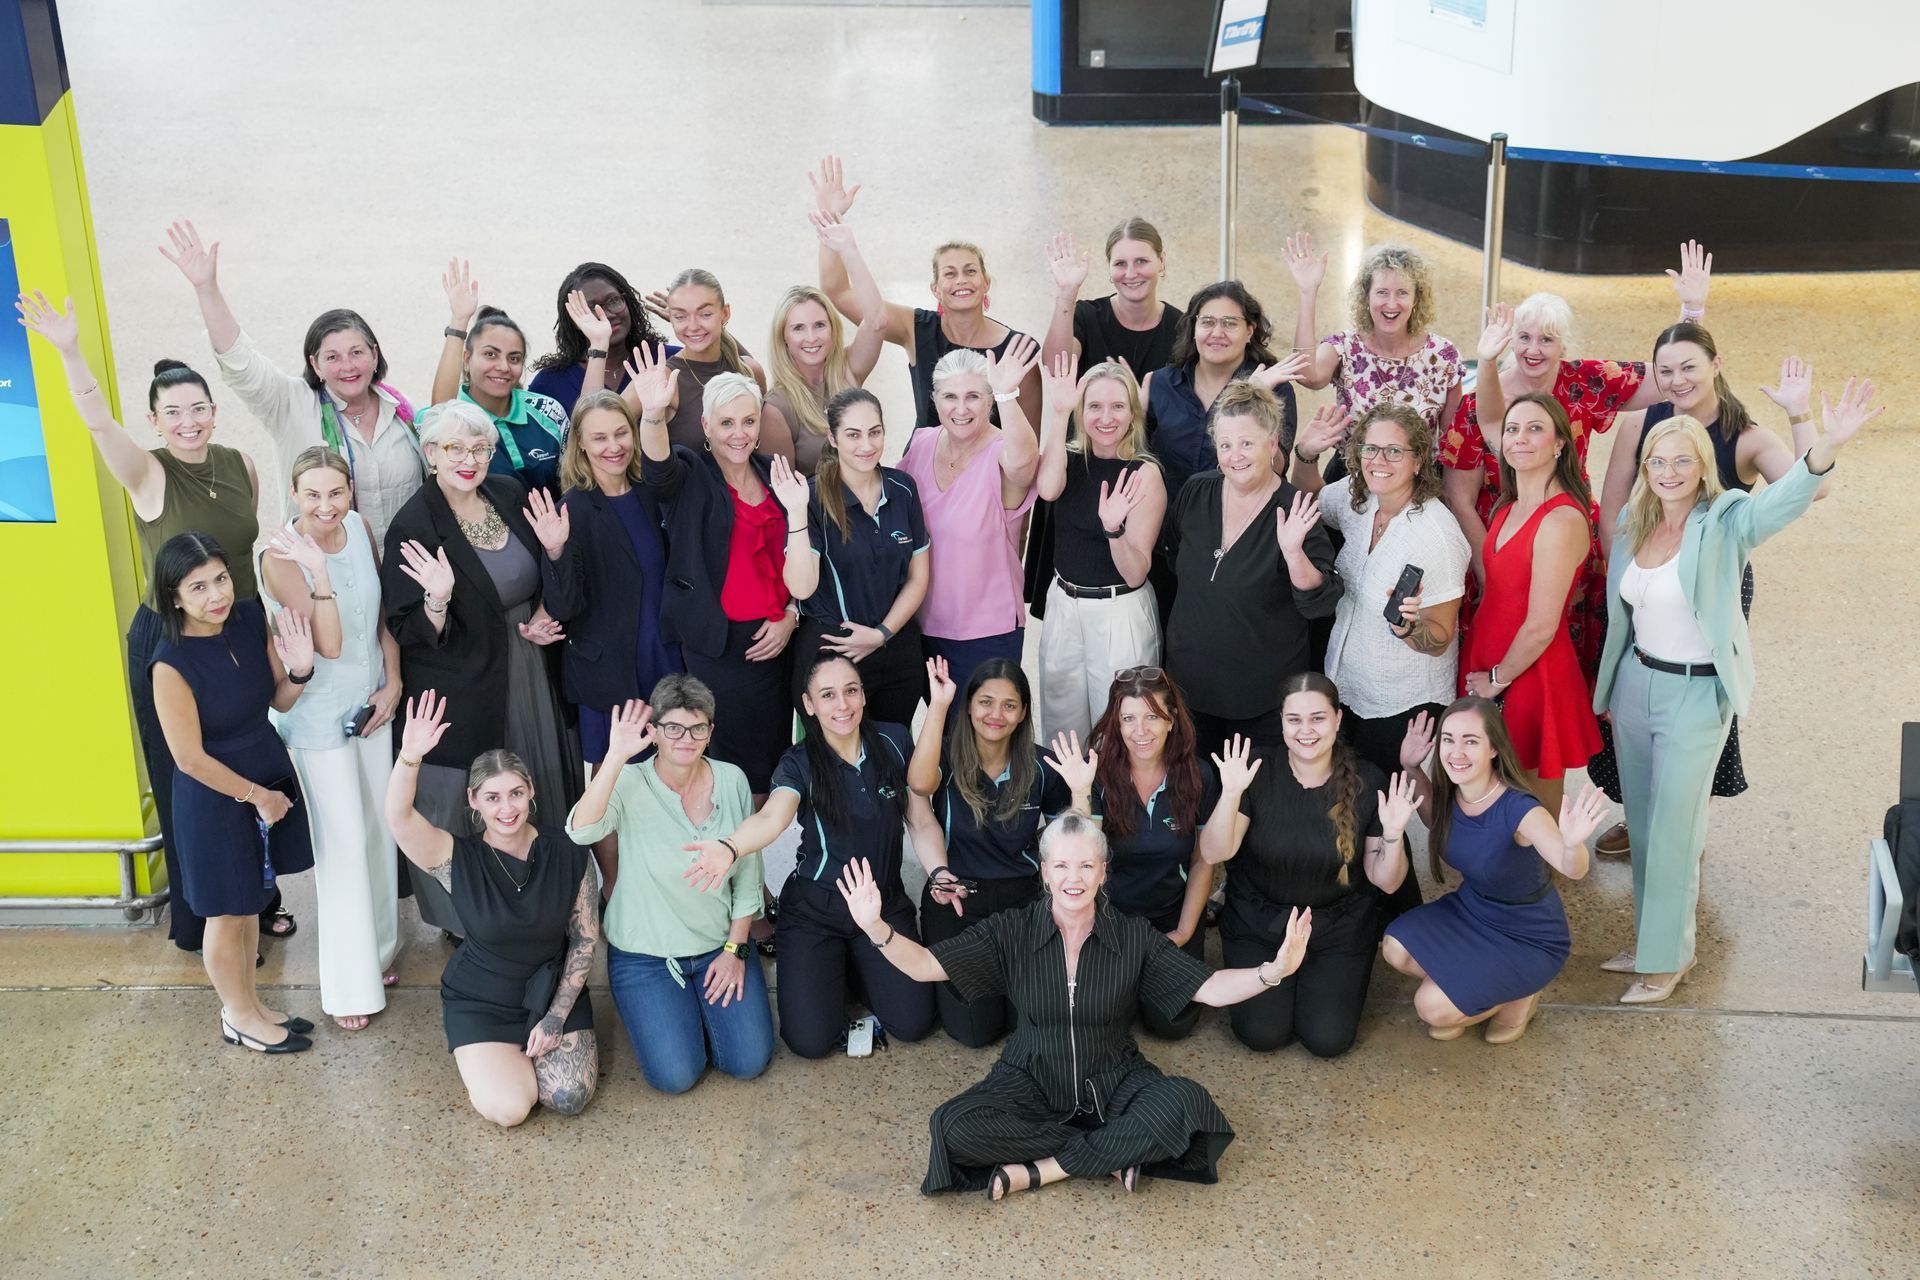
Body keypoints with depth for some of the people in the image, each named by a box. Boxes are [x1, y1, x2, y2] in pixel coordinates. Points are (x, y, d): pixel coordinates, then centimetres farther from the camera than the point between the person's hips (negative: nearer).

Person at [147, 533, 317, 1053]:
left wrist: (300, 669, -19)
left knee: (251, 903, 22)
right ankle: (239, 1018, 34)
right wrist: (255, 795, -11)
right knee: (227, 914, 13)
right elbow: (190, 758, -20)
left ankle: (250, 1004, 40)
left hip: (269, 775, 6)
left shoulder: (251, 618, -9)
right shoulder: (172, 664, -26)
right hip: (215, 797, -6)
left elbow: (279, 701, 2)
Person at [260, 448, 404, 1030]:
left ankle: (379, 947, 35)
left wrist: (393, 680, 1)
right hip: (318, 714, -6)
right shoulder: (282, 558, -22)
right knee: (343, 842, -1)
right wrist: (319, 573, -36)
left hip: (372, 701, 6)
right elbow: (330, 644, -27)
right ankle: (350, 982, 13)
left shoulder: (360, 527, -4)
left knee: (378, 827, 16)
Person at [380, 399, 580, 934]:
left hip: (529, 674, 6)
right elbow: (410, 634, -15)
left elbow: (546, 576, 16)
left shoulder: (510, 495, 0)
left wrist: (542, 616, -2)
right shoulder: (413, 525, -16)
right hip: (463, 691, -6)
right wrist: (438, 598, -35)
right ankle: (464, 922, 24)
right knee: (466, 809, 3)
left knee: (537, 791, 15)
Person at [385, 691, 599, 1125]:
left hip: (554, 992, 1)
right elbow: (399, 818, -32)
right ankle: (490, 1055, 15)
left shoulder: (569, 857, -11)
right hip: (480, 1002, -1)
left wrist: (557, 1016, -10)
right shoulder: (457, 859, -14)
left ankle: (535, 1042, 16)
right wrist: (409, 758, -49)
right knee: (508, 1110, -20)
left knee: (569, 1099, -16)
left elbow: (585, 939, -4)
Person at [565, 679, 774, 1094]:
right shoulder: (630, 784, -16)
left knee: (749, 1062, -6)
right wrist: (616, 757, -43)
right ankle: (656, 1012, 20)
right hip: (645, 954, -3)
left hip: (719, 945, 3)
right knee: (676, 1075, -12)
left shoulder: (732, 780, -6)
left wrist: (735, 949, -1)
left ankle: (710, 995, 24)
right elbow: (581, 832, -37)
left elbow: (748, 873, 2)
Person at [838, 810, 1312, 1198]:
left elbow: (1209, 988, -11)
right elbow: (927, 965, -13)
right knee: (956, 1126, -29)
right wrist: (877, 929, -33)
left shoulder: (1134, 937, -7)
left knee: (1184, 1104, -30)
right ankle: (1113, 1155, -17)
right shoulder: (1011, 931, -8)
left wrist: (1273, 971, -31)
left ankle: (1037, 1170, -21)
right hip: (1032, 1085, 0)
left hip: (1112, 1084, 0)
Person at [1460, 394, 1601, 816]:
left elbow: (1541, 627, -19)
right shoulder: (1509, 508, 5)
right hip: (1487, 665, 7)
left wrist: (1498, 679, -11)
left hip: (1531, 675, -7)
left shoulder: (1562, 520, -20)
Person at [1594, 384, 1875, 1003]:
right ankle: (1649, 936, 34)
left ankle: (1667, 957, 19)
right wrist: (1610, 687, 17)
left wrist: (1828, 445, -57)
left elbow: (1783, 500, -37)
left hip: (1697, 695, -5)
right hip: (1635, 682, 6)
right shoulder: (1633, 525, 1)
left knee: (1673, 831, 3)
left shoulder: (1725, 524, -15)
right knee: (1641, 824, 16)